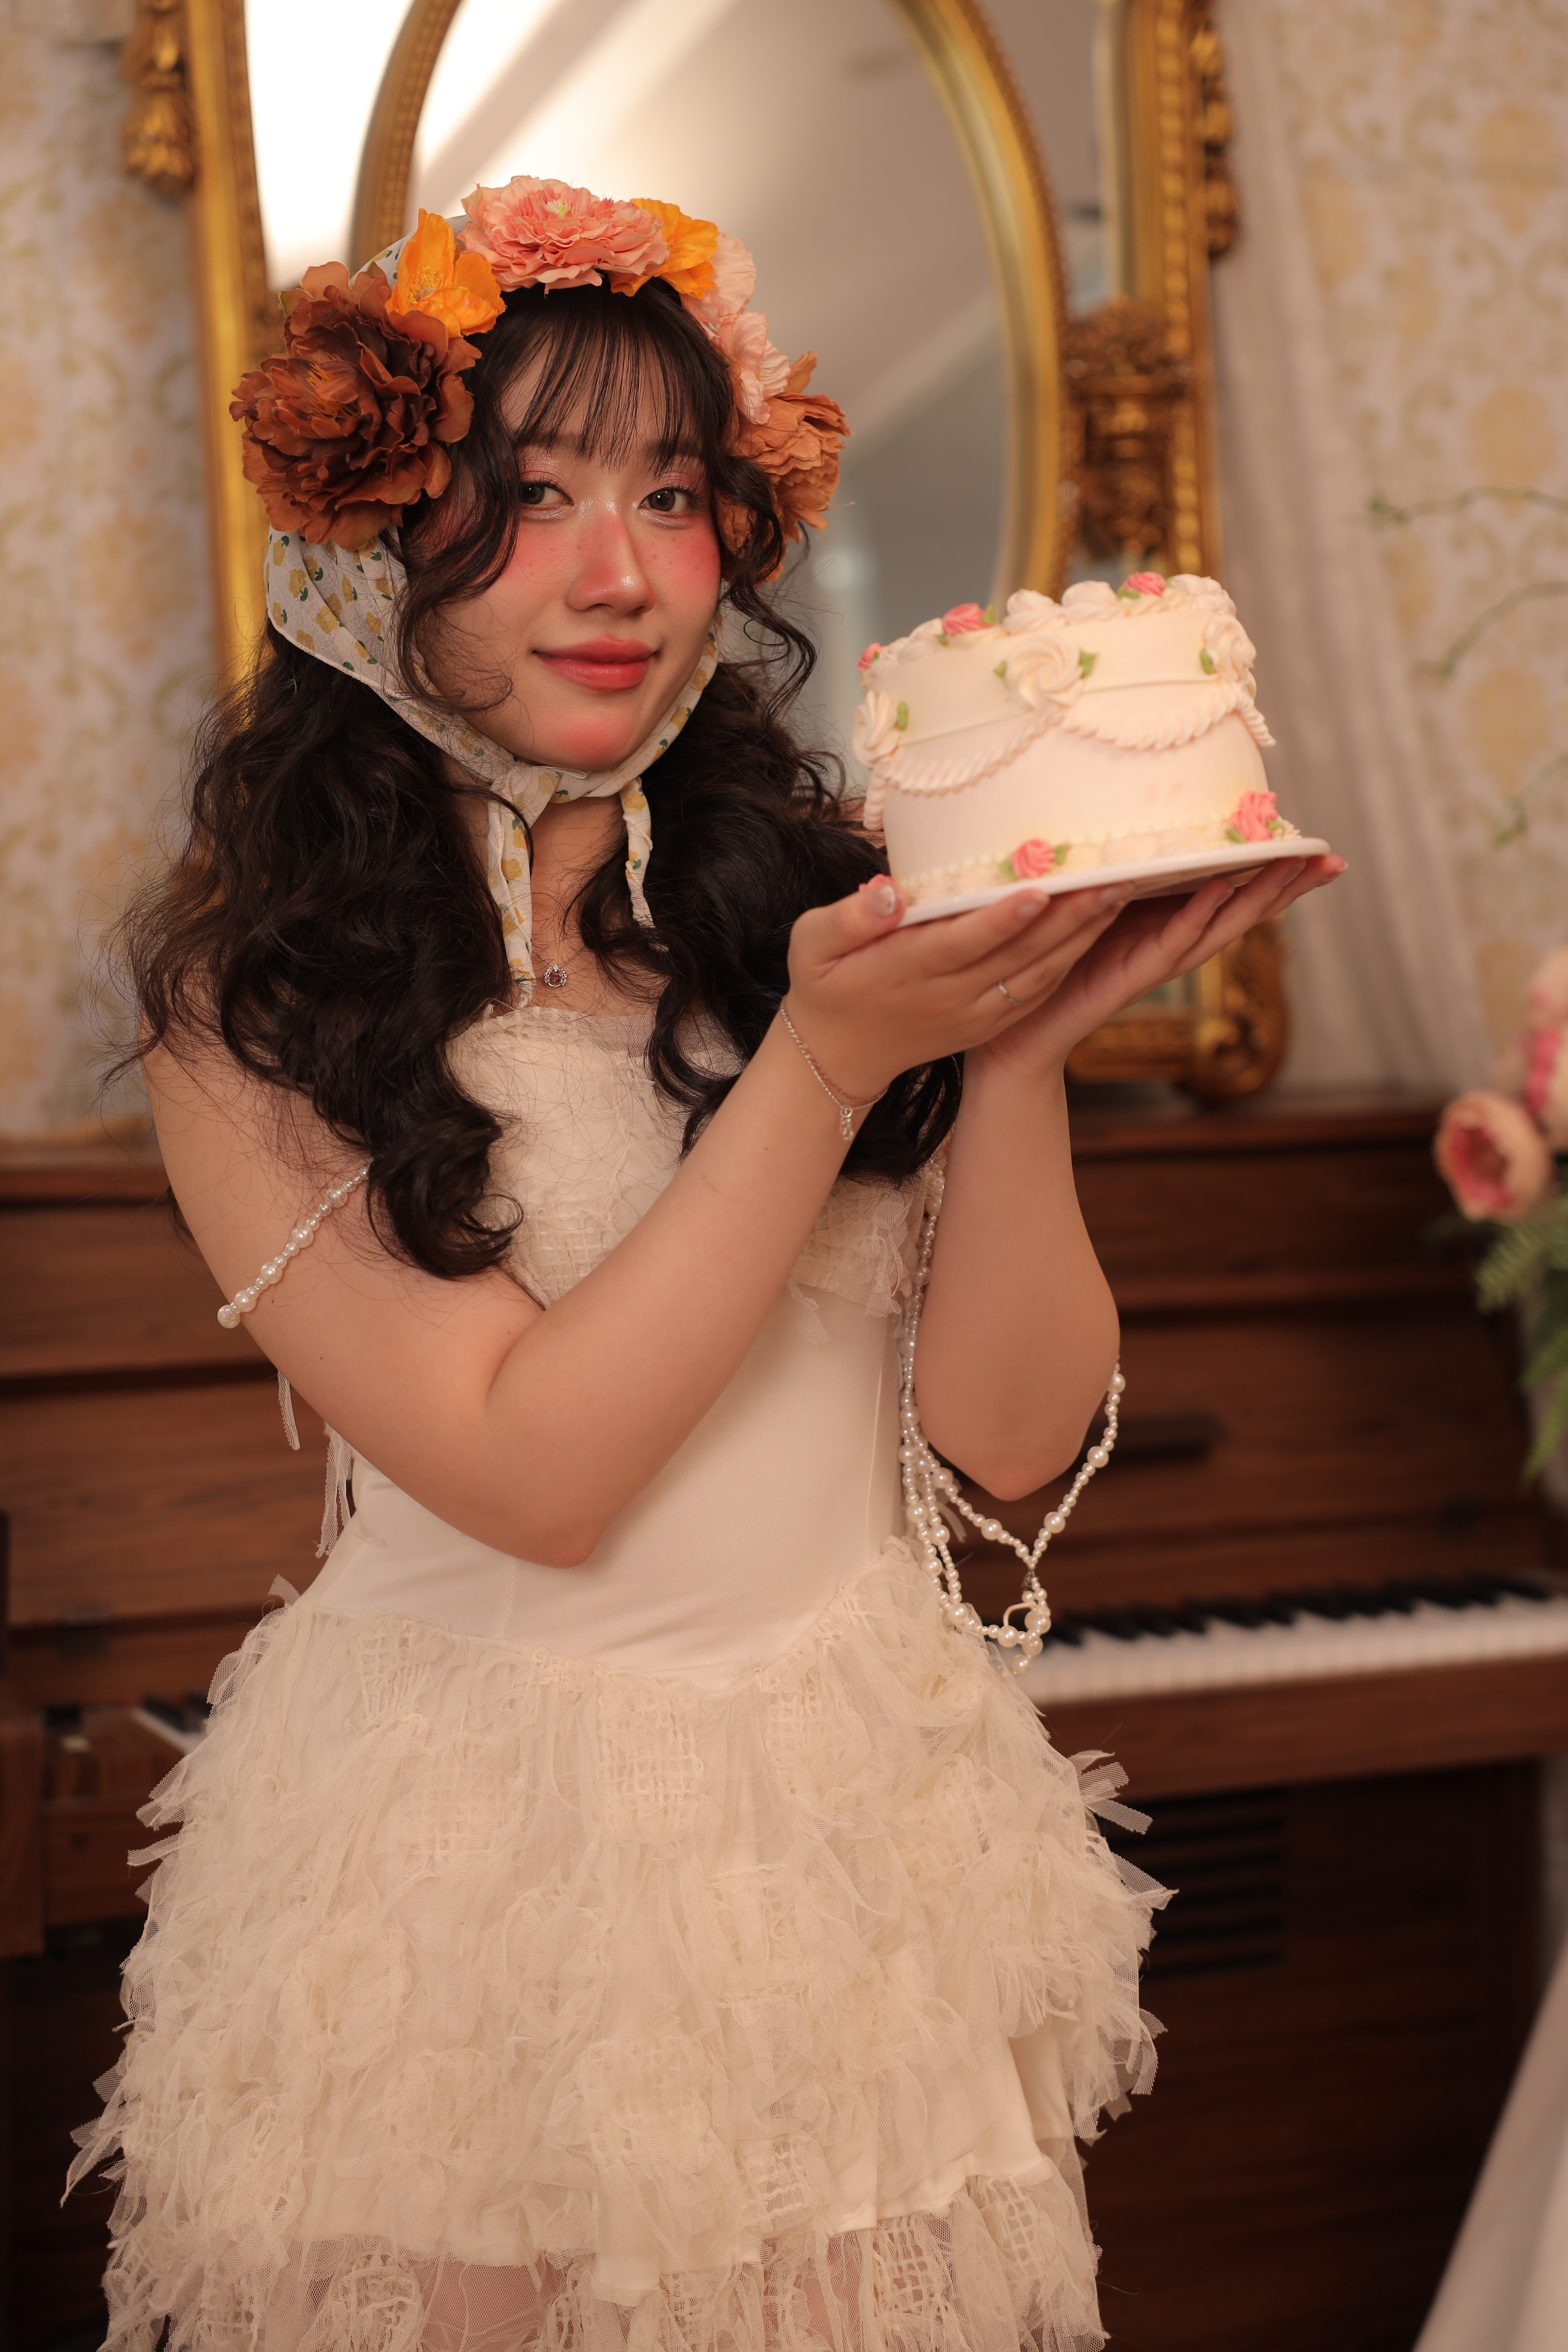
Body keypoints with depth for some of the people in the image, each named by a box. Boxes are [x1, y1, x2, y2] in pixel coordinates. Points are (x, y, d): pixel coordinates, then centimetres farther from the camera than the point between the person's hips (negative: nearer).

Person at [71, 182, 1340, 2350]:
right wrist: (823, 1066, -23)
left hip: (866, 1824, 3)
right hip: (465, 1862, -3)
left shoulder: (824, 903, 1)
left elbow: (1012, 1428, -4)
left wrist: (1014, 1043, -19)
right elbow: (531, 1470, -17)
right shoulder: (255, 991, -8)